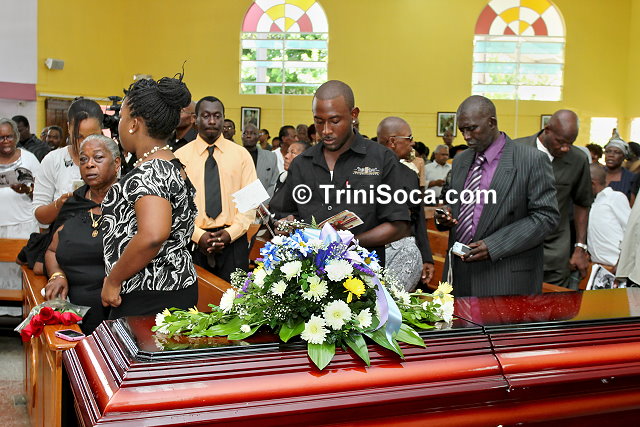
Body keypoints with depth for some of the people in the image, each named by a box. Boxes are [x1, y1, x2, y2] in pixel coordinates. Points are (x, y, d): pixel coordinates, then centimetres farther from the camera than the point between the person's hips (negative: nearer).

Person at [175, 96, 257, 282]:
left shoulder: (241, 155, 6)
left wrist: (231, 232, -12)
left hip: (233, 241, 0)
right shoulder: (180, 156, 4)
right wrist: (197, 235, -13)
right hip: (192, 241, 0)